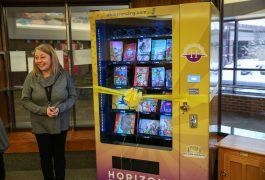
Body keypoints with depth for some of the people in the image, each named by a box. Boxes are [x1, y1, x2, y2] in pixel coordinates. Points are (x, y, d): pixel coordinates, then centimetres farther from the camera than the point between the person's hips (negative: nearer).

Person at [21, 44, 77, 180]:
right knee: (45, 155, 15)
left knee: (59, 154, 16)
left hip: (60, 123, 0)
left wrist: (60, 108, -22)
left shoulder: (64, 75, -9)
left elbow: (73, 96, -4)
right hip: (40, 125, 0)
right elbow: (25, 100, -6)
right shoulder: (31, 77, -8)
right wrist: (43, 110, -19)